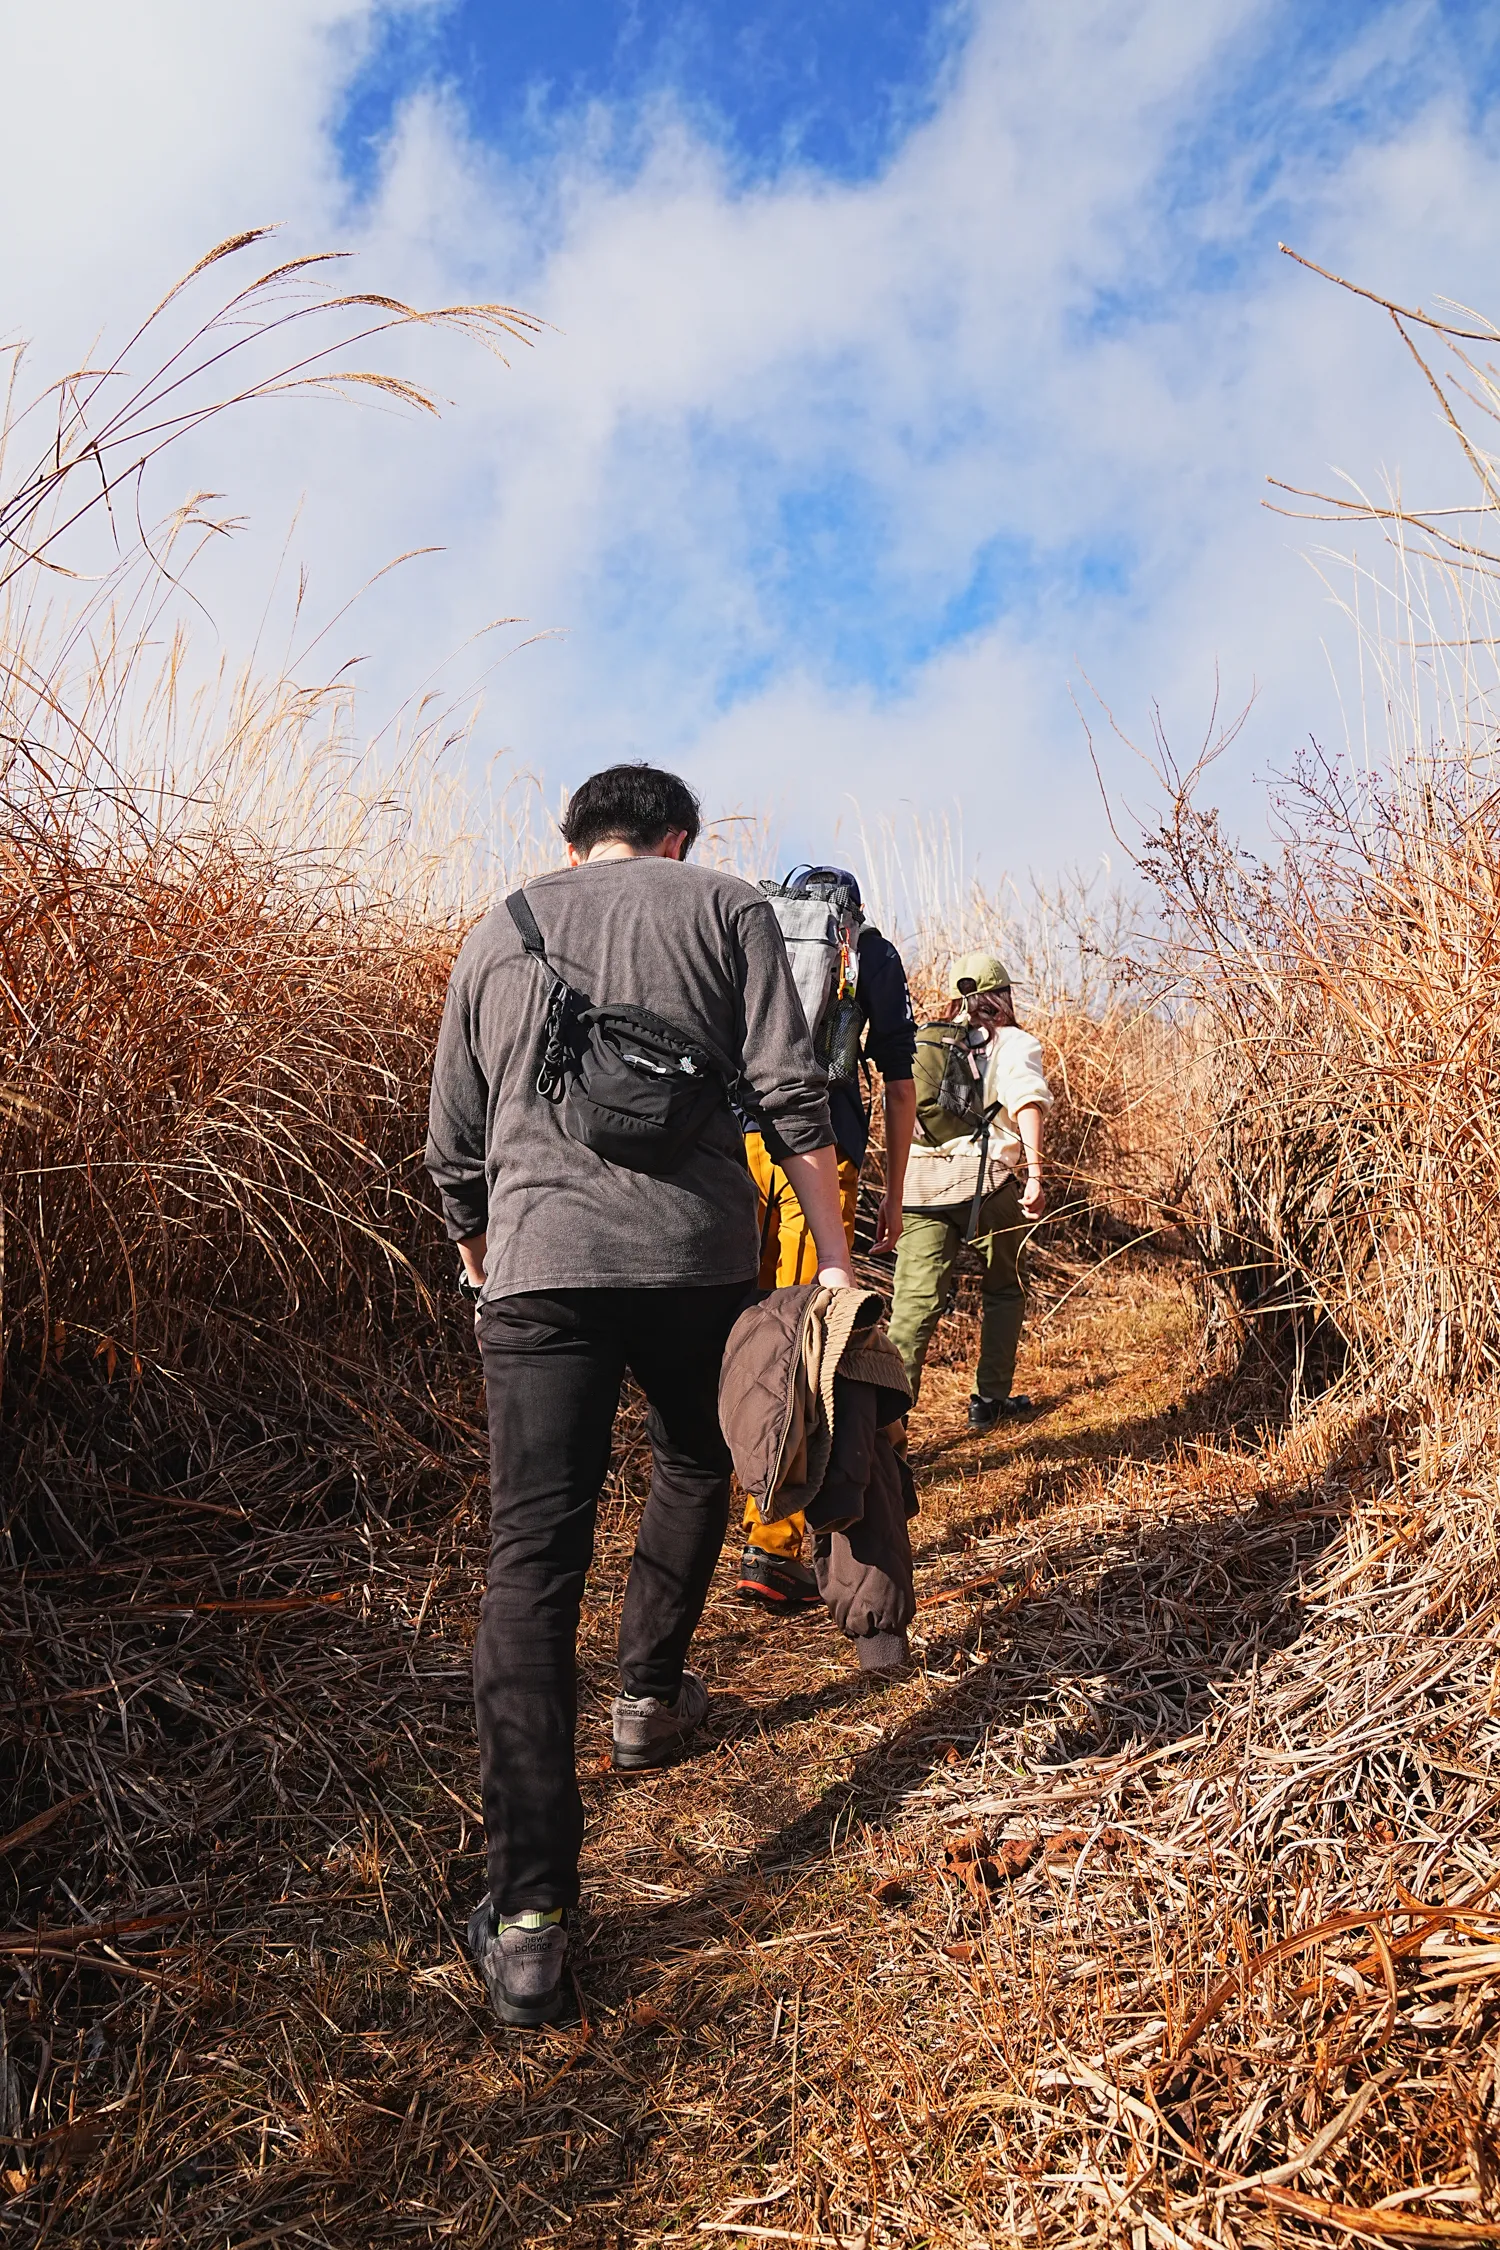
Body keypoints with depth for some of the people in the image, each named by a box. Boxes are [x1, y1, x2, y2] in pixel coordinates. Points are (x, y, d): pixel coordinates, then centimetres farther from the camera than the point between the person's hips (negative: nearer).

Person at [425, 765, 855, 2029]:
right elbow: (791, 1095, -2)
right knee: (696, 1465, 28)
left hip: (539, 1268, 1)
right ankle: (650, 1699, 40)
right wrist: (836, 1261, 2)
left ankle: (528, 1919, -3)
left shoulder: (496, 935, 17)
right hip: (698, 1254, -1)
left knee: (530, 1563, 0)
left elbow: (454, 1148, 20)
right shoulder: (726, 908, 10)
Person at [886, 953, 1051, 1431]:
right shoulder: (1013, 1043, 7)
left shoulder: (919, 1043, 19)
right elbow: (1027, 1100, -10)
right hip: (988, 1181, -2)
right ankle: (990, 1400, 26)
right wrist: (1034, 1173, -18)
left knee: (914, 1301, -3)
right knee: (1003, 1291, 20)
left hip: (919, 1180, 2)